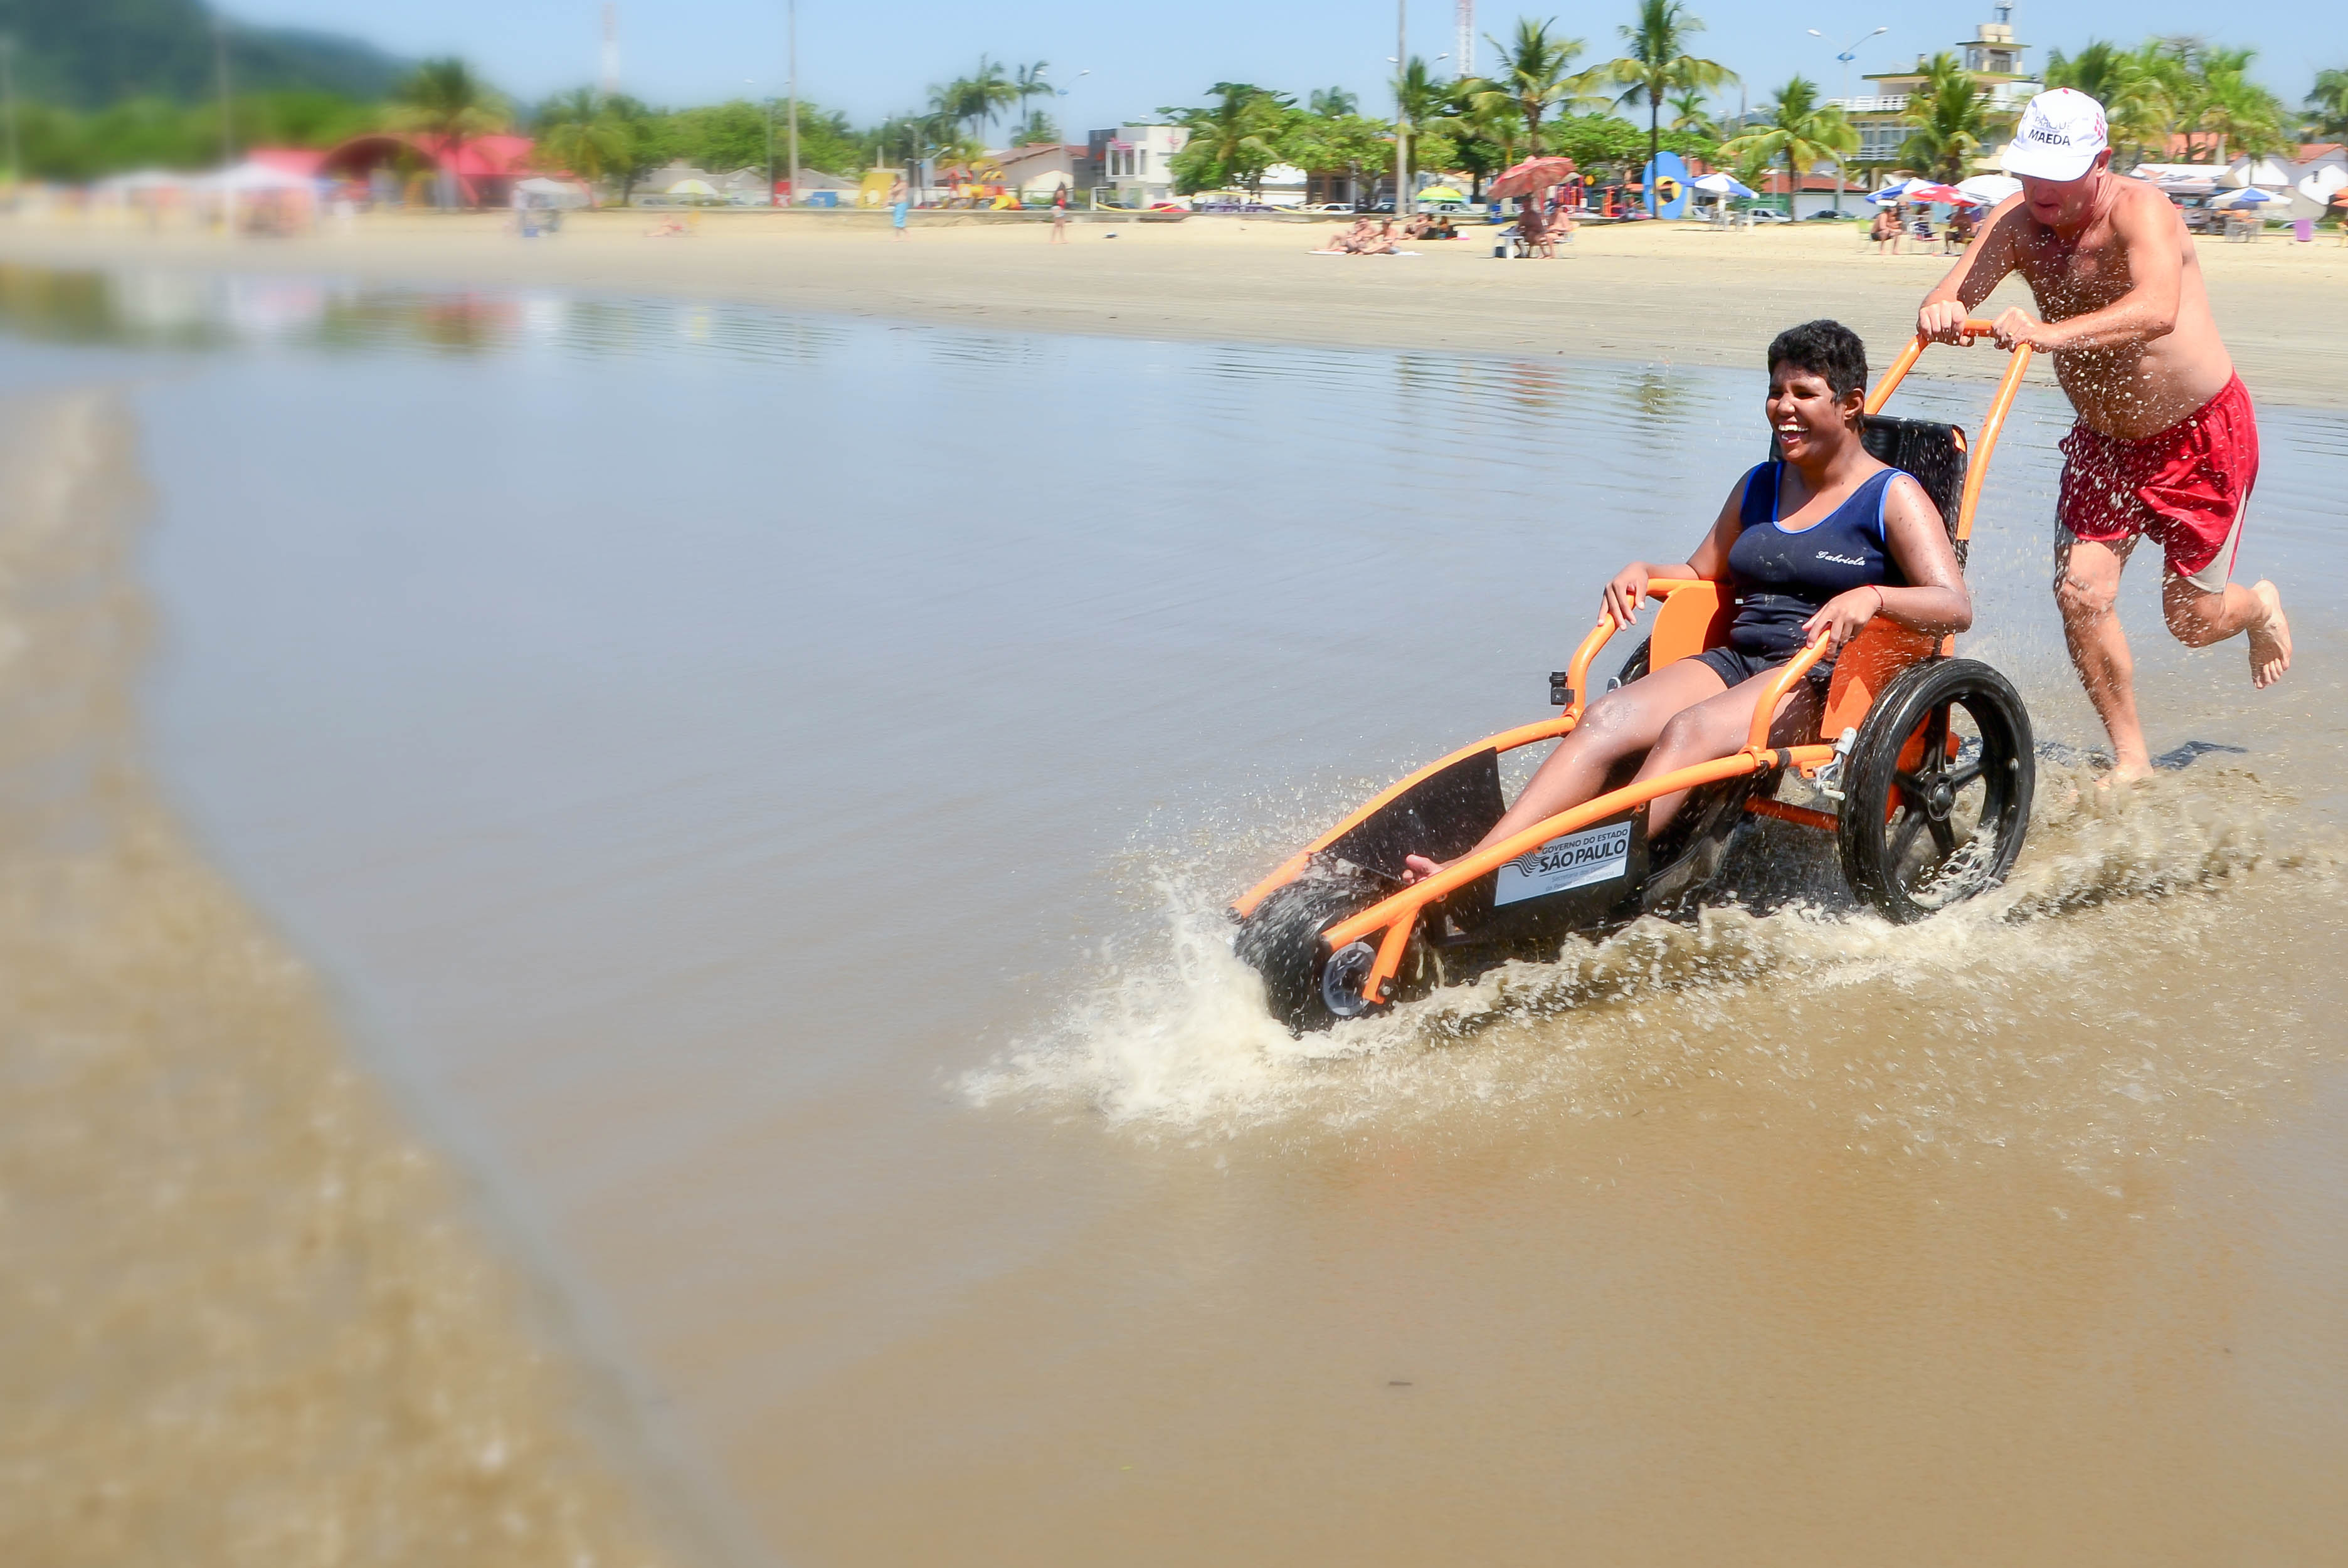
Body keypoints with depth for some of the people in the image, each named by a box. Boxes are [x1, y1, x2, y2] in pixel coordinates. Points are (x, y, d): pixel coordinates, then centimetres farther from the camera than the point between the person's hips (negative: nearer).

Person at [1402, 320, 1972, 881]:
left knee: (1691, 731, -35)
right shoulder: (1759, 486, 21)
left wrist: (1872, 596, -29)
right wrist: (1645, 572, 10)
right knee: (1605, 719, -23)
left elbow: (1955, 607, -9)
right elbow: (1701, 573, 32)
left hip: (1826, 679, -6)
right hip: (1737, 660, 6)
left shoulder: (1893, 496, 2)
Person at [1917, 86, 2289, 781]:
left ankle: (2261, 607, 42)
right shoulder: (2018, 223, -11)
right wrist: (1939, 309, -51)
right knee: (2081, 592, -10)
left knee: (2191, 618, 4)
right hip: (2104, 438, 5)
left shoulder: (2140, 210, -28)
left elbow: (2157, 311, -46)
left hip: (2203, 436, -5)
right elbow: (1955, 290, -26)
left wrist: (2052, 333, -62)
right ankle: (2131, 759, 7)